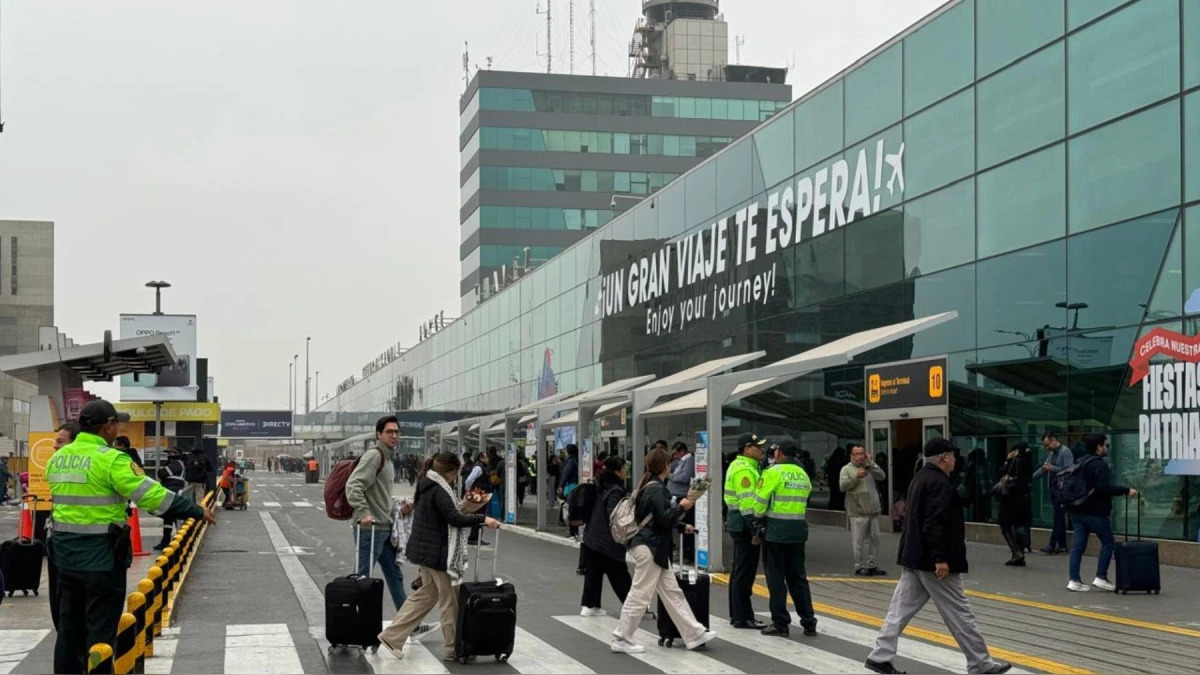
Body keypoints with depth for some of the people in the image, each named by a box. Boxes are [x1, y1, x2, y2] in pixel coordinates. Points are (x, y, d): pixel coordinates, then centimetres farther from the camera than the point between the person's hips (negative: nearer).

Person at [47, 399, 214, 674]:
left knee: (69, 627, 16)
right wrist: (197, 511, -10)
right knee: (101, 629, 1)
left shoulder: (57, 459, 7)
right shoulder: (110, 459, -16)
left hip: (65, 555, 7)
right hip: (101, 558, -7)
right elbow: (153, 494, -18)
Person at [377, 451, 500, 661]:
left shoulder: (426, 486, 12)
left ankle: (392, 636, 15)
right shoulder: (439, 490, -19)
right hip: (437, 551, -10)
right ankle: (454, 648, 8)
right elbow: (454, 518, -24)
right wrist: (482, 519, -21)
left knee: (426, 594, 18)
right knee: (450, 600, 1)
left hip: (424, 549, 10)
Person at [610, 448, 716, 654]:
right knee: (640, 594, -4)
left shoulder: (650, 486, 14)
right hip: (649, 548, -11)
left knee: (672, 592, 10)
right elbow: (664, 519, -21)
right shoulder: (656, 489, -17)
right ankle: (622, 639, 2)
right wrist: (681, 507, -9)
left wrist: (682, 526, 27)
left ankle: (694, 634, 14)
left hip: (655, 548, 11)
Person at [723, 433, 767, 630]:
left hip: (738, 524, 11)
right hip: (744, 524, -11)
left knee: (740, 570, 16)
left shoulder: (739, 466, 17)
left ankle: (736, 614, 23)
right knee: (745, 571, -7)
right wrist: (755, 529, -23)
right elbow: (747, 501, -22)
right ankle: (743, 617, -4)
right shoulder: (744, 469, -16)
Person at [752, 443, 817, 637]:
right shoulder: (803, 475, 10)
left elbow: (760, 501, -10)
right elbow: (804, 499, 9)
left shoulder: (773, 473, -9)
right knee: (797, 576, 13)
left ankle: (780, 622, 3)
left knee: (776, 576, 2)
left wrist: (758, 519, 7)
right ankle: (808, 622, 12)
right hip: (798, 529, 6)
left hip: (776, 529, -6)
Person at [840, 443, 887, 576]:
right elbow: (842, 486, -10)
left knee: (874, 539, 8)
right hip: (857, 512, -5)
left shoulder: (870, 468, 15)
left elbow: (882, 476, 0)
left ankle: (872, 565, 15)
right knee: (858, 541, -5)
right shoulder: (847, 469, 3)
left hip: (873, 510, 5)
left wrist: (871, 463, -7)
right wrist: (856, 477, -18)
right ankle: (859, 567, 0)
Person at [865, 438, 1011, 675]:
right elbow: (935, 524, -25)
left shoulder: (920, 478, 15)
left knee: (901, 608, 8)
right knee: (958, 612, -1)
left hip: (913, 557, 10)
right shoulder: (939, 483, -17)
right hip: (932, 561, -10)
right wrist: (941, 558, -26)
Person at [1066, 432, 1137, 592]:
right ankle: (1101, 577, 2)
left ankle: (1074, 580, 1)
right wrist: (1126, 490, -17)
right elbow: (1104, 488, -23)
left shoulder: (1080, 463, 14)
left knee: (1078, 546, 5)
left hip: (1078, 511, 8)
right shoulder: (1100, 464, -14)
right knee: (1108, 543, 6)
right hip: (1096, 512, -8)